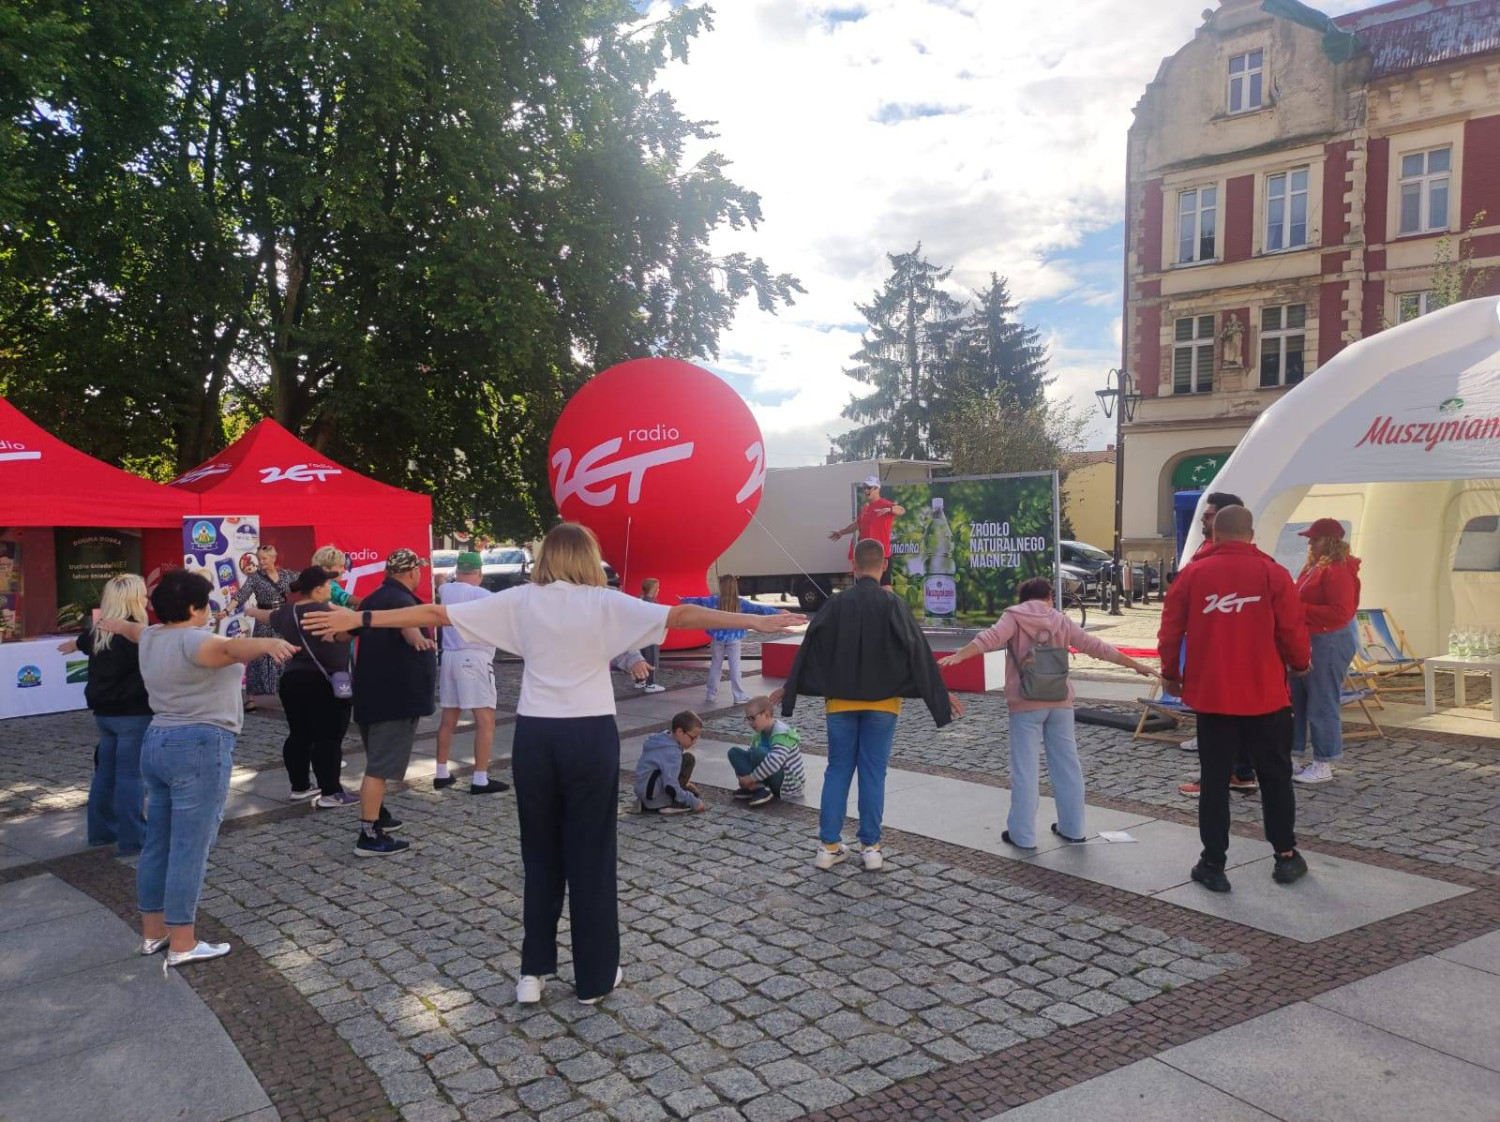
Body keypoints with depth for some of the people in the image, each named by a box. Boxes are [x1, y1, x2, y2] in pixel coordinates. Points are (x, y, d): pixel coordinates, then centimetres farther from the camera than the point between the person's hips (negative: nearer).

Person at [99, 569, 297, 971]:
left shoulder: (151, 638, 13)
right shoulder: (192, 640, -15)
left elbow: (134, 628, 37)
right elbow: (230, 649, -38)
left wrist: (114, 624, 60)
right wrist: (269, 644, -57)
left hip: (157, 742, 10)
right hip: (200, 747, -10)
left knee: (158, 842, 16)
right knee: (189, 847, -5)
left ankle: (152, 931, 26)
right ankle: (182, 945, 0)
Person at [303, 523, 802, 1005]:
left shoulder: (520, 600, 2)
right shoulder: (605, 602, -4)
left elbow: (434, 613, 3)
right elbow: (681, 615, -10)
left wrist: (359, 618, 10)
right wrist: (754, 621, -7)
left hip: (535, 735, 2)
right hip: (591, 735, -2)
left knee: (540, 853, 16)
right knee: (591, 855, 8)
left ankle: (533, 971, 22)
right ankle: (594, 977, 18)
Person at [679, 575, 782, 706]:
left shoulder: (715, 601, -6)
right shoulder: (740, 602, -8)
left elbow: (699, 601, 6)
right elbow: (758, 609, -7)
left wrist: (683, 600, 23)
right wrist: (777, 612, -2)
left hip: (718, 638, 1)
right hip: (734, 639, -1)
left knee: (715, 666, 11)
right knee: (735, 667, 1)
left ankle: (711, 695, 17)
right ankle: (739, 696, 2)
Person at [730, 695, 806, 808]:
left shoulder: (782, 734, -23)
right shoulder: (760, 734, 4)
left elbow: (775, 761, -36)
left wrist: (751, 778, -29)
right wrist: (743, 776, -13)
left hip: (789, 783, -9)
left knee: (759, 753, -33)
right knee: (734, 752, -4)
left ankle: (759, 788, -16)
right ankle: (757, 787, -15)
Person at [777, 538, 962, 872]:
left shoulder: (837, 603, -4)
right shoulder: (892, 605, -8)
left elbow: (810, 646, 0)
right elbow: (918, 650, -9)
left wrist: (790, 686, 10)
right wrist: (941, 694, -2)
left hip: (840, 701, 1)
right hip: (882, 702, -1)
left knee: (837, 771, 9)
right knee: (873, 774, 6)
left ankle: (829, 846, 11)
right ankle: (870, 847, 10)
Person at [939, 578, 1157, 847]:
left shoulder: (1014, 616, 1)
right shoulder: (1061, 620, 10)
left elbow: (991, 638, -17)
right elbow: (1097, 647, 10)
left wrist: (959, 655, -28)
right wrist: (1136, 665, 18)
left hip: (1026, 704, -3)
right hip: (1060, 703, 3)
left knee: (1025, 769, 0)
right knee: (1067, 766, 13)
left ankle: (1023, 835, 2)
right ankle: (1072, 828, 22)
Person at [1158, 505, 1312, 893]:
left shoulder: (1192, 574, -2)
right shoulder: (1273, 573, -6)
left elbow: (1171, 631, 0)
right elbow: (1293, 631, -5)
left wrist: (1171, 673, 15)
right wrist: (1300, 664, 15)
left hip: (1210, 696, 0)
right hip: (1266, 696, 0)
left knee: (1214, 781, 8)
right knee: (1275, 776, 16)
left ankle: (1213, 865, 11)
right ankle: (1286, 856, 26)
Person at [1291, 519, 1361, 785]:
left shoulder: (1338, 571, -16)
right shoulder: (1315, 567, 14)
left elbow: (1340, 612, -22)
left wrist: (1300, 610, -21)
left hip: (1329, 642, -10)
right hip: (1309, 640, 10)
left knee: (1322, 705, -3)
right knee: (1296, 698, 13)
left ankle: (1323, 766, 5)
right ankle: (1290, 754, 21)